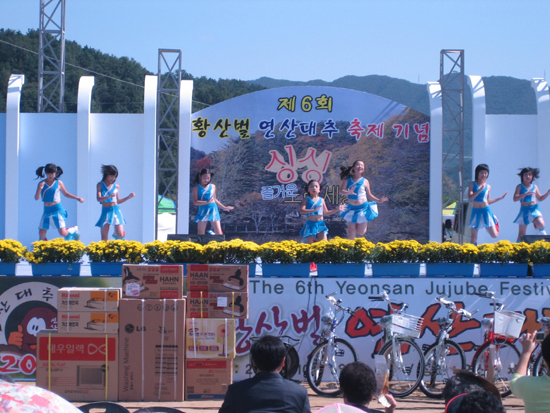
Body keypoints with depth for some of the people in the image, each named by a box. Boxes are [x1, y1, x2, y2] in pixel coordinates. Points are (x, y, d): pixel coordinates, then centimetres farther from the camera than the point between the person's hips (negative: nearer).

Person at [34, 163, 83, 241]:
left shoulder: (58, 183, 1)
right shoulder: (42, 184, 3)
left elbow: (66, 194, 16)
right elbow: (36, 198, -3)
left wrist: (78, 199, 9)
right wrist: (39, 188, -21)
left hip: (57, 209, -2)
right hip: (47, 211, 2)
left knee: (63, 233, -7)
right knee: (41, 234, -4)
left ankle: (74, 230, 25)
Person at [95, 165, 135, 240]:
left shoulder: (116, 186, 9)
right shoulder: (100, 185, 2)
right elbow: (99, 199, -12)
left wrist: (128, 197, 6)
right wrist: (108, 197, -29)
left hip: (116, 210, 2)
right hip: (106, 211, -2)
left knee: (121, 235, -7)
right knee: (104, 237, -3)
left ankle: (115, 234, 27)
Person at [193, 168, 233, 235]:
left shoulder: (213, 186, 10)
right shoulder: (197, 188, 0)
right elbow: (195, 202, -9)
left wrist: (223, 207, 22)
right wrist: (207, 202, -18)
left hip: (213, 211, 2)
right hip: (203, 212, -2)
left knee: (219, 234, -4)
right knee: (200, 234, 0)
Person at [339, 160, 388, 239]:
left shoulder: (364, 181, -2)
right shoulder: (347, 180, -2)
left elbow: (369, 195, 4)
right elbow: (341, 191, -10)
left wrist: (379, 200, -9)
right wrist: (348, 193, -31)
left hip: (363, 208, -1)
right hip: (352, 209, 1)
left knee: (361, 232, 2)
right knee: (351, 230, 1)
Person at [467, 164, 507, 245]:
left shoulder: (488, 186, 8)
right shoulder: (472, 184, 0)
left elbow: (488, 201, 14)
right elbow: (470, 197, -13)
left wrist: (501, 198, 15)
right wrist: (480, 189, -20)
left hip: (486, 211, 1)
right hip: (476, 211, -1)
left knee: (494, 235, 1)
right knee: (474, 236, -4)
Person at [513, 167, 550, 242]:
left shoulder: (534, 187, 8)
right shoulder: (520, 187, -2)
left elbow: (540, 199, 17)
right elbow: (515, 199, -13)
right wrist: (525, 194, -25)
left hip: (534, 209, 1)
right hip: (524, 210, -1)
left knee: (541, 224, -24)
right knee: (522, 233, 3)